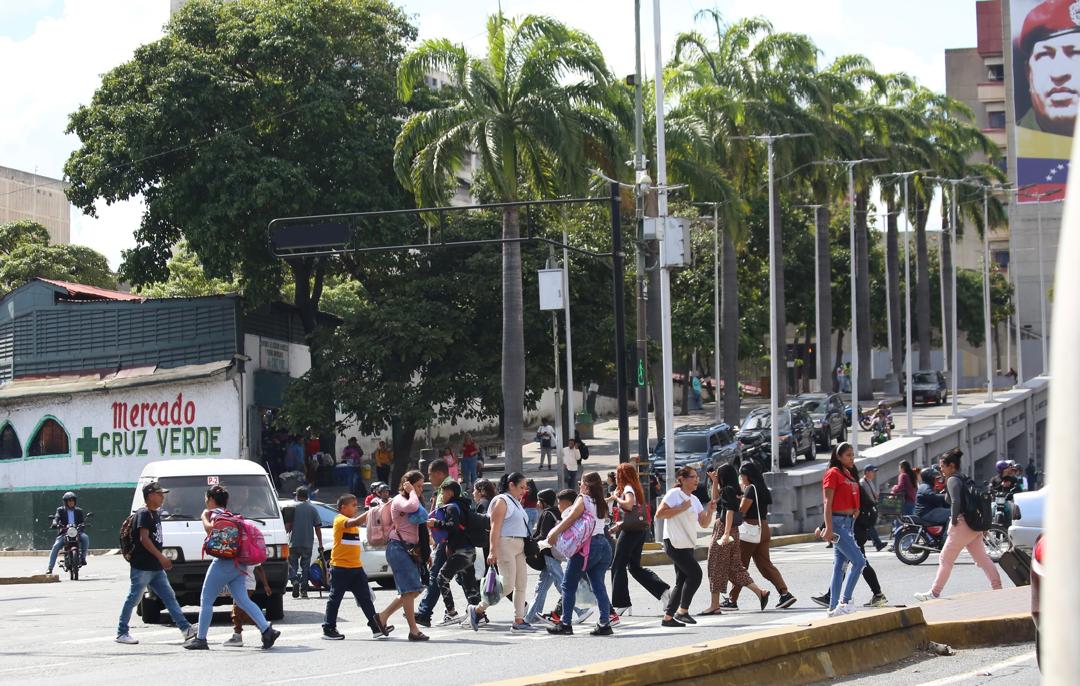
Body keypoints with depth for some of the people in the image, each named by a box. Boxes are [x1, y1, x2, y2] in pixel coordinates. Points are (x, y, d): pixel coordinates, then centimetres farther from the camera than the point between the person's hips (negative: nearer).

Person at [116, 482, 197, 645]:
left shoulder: (156, 513, 16)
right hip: (142, 566, -9)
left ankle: (186, 628, 1)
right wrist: (161, 557, -22)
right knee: (133, 599, -2)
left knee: (169, 597, 4)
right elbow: (144, 539, -20)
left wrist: (161, 560, 19)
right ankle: (121, 633, 5)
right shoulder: (143, 513, -12)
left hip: (156, 567, 9)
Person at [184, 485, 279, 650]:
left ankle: (200, 639, 3)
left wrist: (204, 517, -6)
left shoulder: (217, 514, -5)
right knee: (242, 600, 2)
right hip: (236, 564, 9)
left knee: (206, 600, 1)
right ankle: (267, 630, -13)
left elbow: (211, 529, -22)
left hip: (223, 563, -9)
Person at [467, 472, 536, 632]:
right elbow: (495, 527, -14)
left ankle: (519, 621, 5)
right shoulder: (502, 501, -6)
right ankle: (478, 609, -2)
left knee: (521, 584, 3)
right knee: (508, 585, -13)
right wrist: (492, 551, -21)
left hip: (519, 547, 9)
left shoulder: (516, 503, 21)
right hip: (505, 545, -9)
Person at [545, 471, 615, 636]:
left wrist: (554, 533, -10)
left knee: (569, 585, 3)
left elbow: (570, 519, -12)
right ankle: (604, 624, -4)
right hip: (604, 545, 6)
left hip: (587, 547, -6)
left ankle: (565, 624, 3)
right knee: (599, 586, 5)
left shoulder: (583, 500, -4)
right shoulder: (602, 504, 16)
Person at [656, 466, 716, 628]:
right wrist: (681, 508, -19)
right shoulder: (674, 494, -8)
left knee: (682, 581, 8)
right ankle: (682, 611, -9)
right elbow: (659, 514, -18)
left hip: (687, 545, 9)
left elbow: (703, 523, 14)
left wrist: (710, 511, -4)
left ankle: (668, 617, 12)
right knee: (695, 573, -16)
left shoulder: (694, 500, 17)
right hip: (674, 543, -9)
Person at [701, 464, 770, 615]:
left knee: (716, 567, -3)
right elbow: (715, 499, 31)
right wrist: (714, 482, 21)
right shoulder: (732, 490, 15)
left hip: (723, 529, -9)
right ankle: (760, 592, 3)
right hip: (732, 532, 9)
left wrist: (726, 534, -25)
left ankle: (715, 605, 0)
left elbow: (730, 512, -20)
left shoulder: (728, 490, -12)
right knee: (734, 567, 11)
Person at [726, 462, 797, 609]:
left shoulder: (750, 488, -12)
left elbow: (741, 510, -17)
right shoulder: (762, 489, 15)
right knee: (765, 564, 7)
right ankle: (785, 593, -5)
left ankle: (732, 600, 4)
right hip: (763, 529, 9)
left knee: (740, 566, 0)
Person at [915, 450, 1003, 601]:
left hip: (962, 525, -9)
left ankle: (934, 593, 2)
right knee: (982, 558, 10)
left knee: (945, 559, -1)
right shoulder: (964, 479, 16)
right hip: (974, 526, 9)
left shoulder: (953, 480, -10)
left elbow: (956, 501, -25)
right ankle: (997, 588, 6)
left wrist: (954, 522, -16)